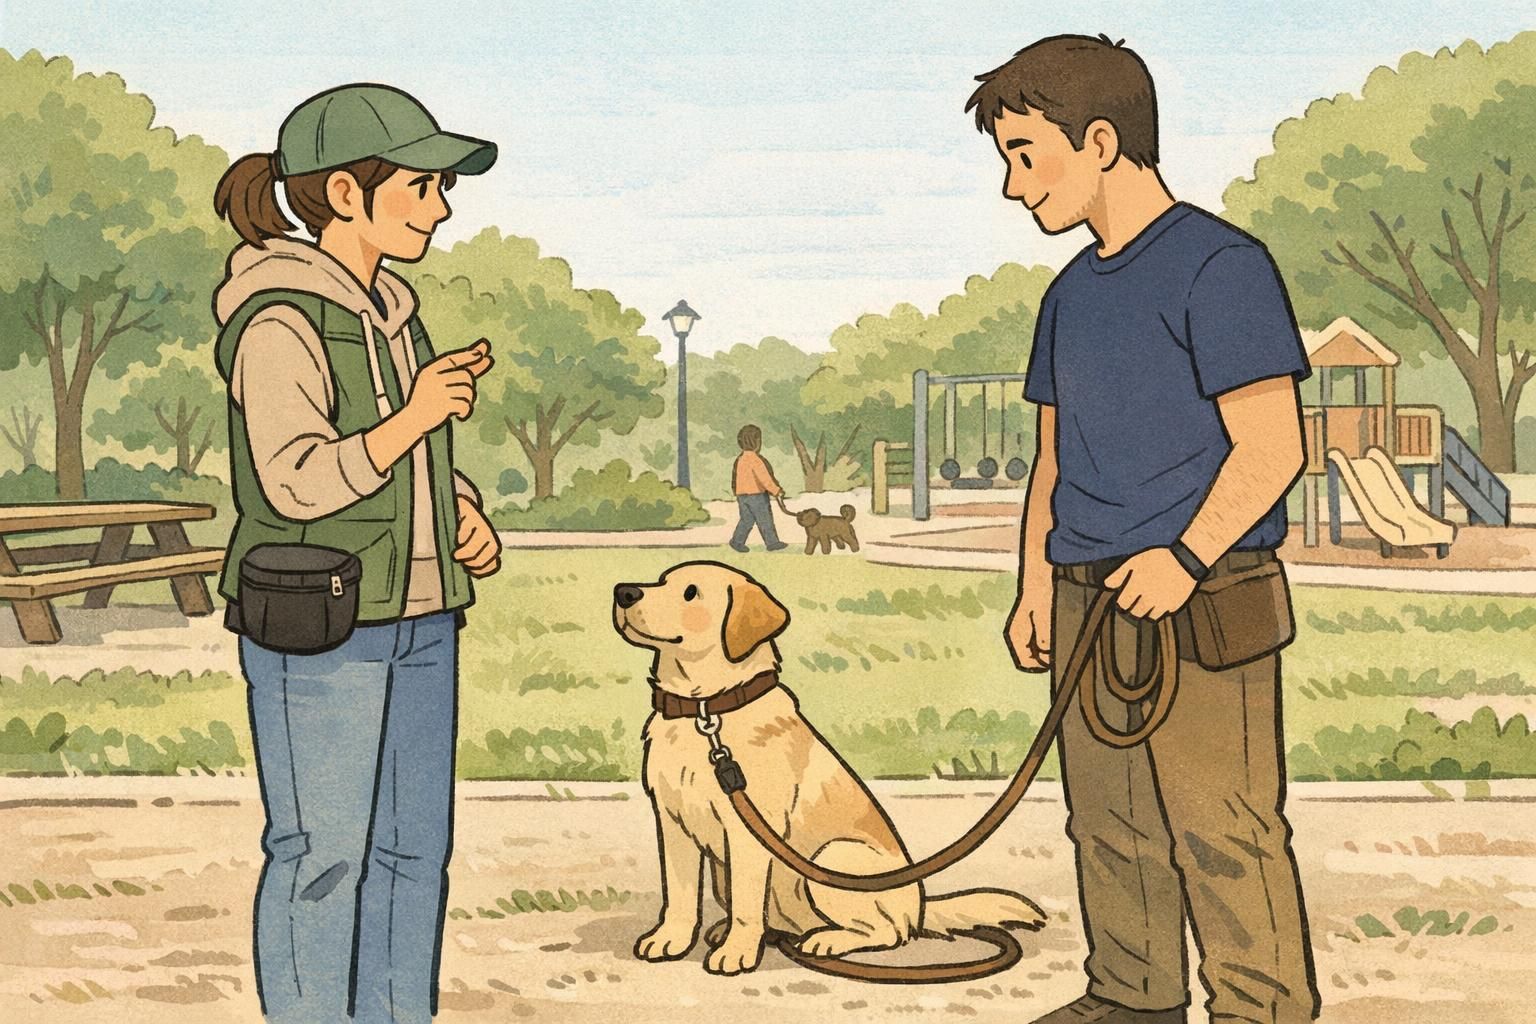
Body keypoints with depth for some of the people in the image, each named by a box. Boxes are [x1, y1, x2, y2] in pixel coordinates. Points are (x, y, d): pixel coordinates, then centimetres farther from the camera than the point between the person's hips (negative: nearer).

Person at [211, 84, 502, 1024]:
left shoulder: (384, 309, 12)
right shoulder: (279, 320, -14)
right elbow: (297, 483, -22)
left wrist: (468, 517, 5)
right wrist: (412, 419, -25)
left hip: (415, 618, 9)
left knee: (415, 843, 12)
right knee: (322, 856, -1)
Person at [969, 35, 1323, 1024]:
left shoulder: (1219, 265, -8)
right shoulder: (1071, 294, 16)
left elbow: (1271, 446, -13)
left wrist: (1186, 554, -24)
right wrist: (1037, 585, 10)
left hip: (1201, 603, -7)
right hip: (1087, 601, 8)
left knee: (1222, 828, -5)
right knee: (1110, 825, 13)